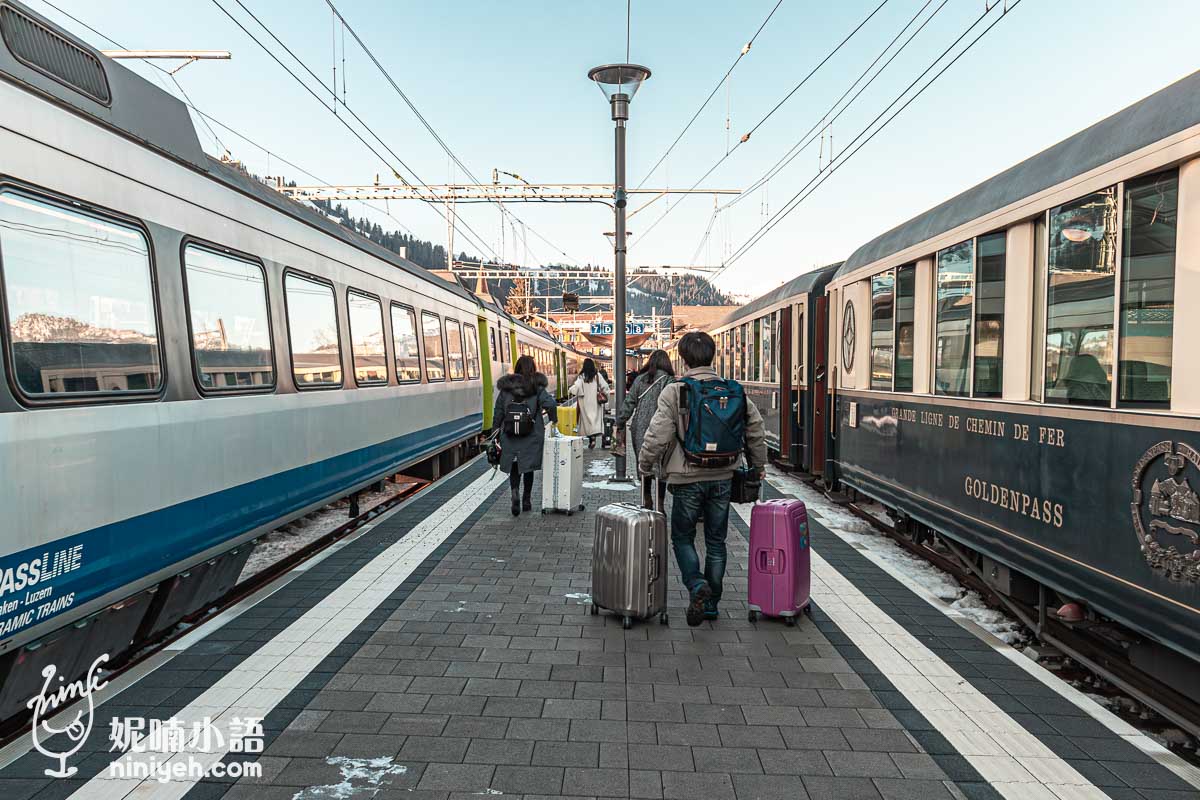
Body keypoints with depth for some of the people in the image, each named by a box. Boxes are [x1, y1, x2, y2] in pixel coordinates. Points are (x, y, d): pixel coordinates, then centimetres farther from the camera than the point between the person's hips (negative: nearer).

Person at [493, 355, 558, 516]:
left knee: (514, 467, 11)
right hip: (531, 436, -1)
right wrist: (554, 420, -2)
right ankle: (526, 500, 20)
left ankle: (515, 495, -12)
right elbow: (550, 404, -19)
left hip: (510, 435, 1)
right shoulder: (537, 388, -4)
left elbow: (498, 413, 2)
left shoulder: (505, 388, 1)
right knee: (528, 467, 13)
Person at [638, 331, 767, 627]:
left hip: (687, 478, -4)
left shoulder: (674, 391, -11)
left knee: (682, 537, 13)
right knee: (716, 541, 14)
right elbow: (755, 427, 9)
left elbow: (657, 435, -15)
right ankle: (711, 603, 23)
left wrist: (645, 465, 2)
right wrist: (758, 464, 22)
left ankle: (697, 586, -9)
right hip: (722, 477, 4)